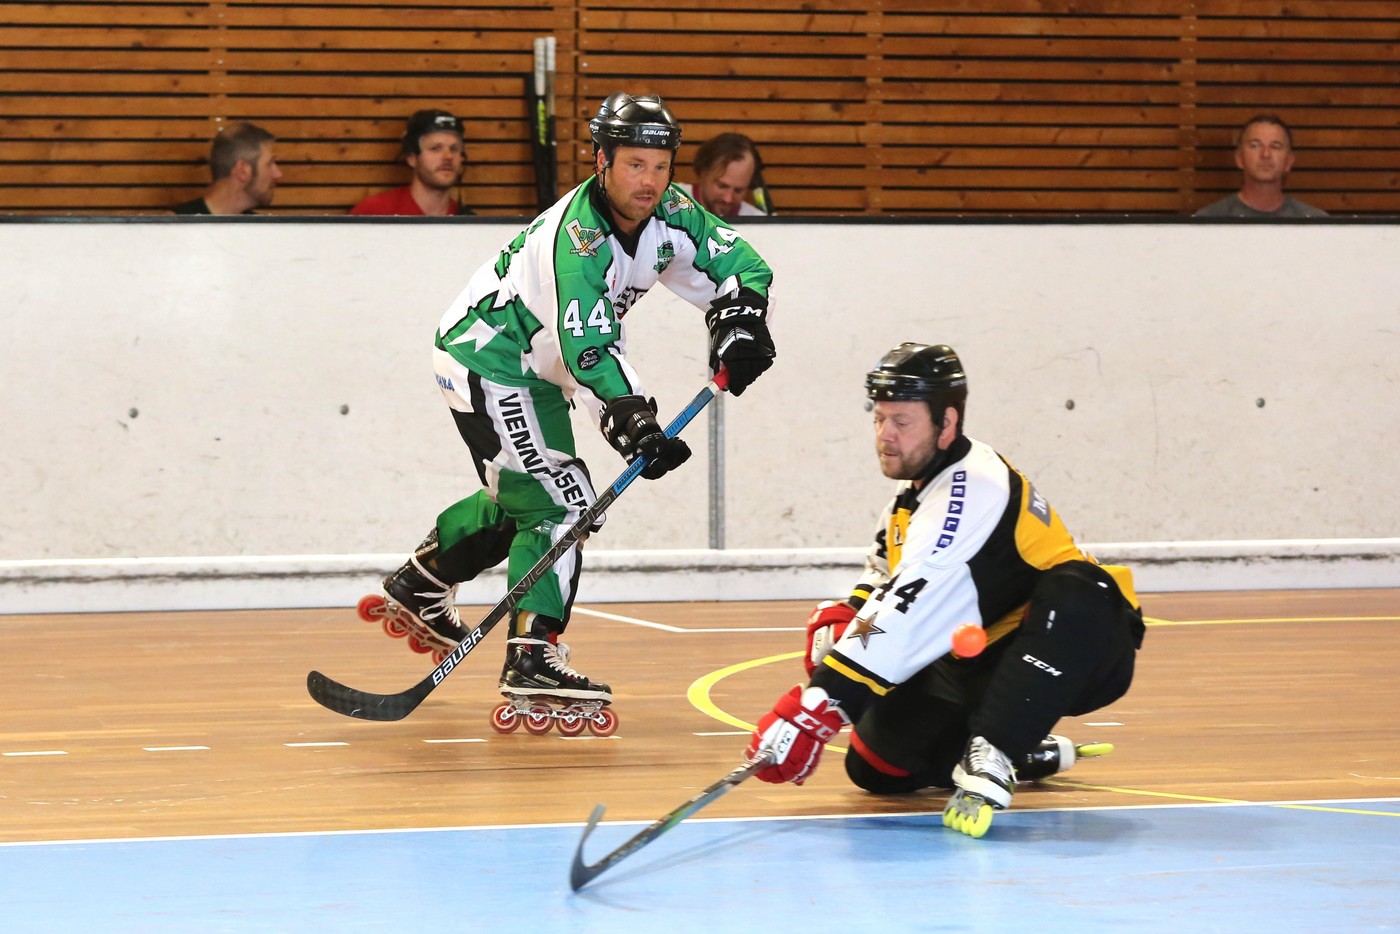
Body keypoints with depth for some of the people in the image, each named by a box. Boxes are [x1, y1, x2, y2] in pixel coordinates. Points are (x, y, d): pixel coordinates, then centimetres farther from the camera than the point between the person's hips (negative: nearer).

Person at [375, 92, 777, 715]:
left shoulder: (669, 214, -9)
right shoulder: (578, 237, -33)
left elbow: (740, 266, -4)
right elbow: (590, 349, -40)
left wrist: (739, 326, -23)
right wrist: (631, 423, -50)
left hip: (536, 370, 10)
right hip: (485, 362, -10)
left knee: (523, 499, 26)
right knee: (560, 500, -20)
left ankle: (420, 582, 46)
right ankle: (532, 657, -23)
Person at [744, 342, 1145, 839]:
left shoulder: (972, 490, -26)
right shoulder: (916, 490, 6)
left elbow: (904, 611, -34)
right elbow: (882, 580, 22)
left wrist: (814, 709, -39)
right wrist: (839, 620, -3)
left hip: (1076, 653, -10)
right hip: (979, 663, 10)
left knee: (1073, 591, -42)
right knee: (875, 766, 3)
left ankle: (991, 760, -44)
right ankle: (1022, 752, 23)